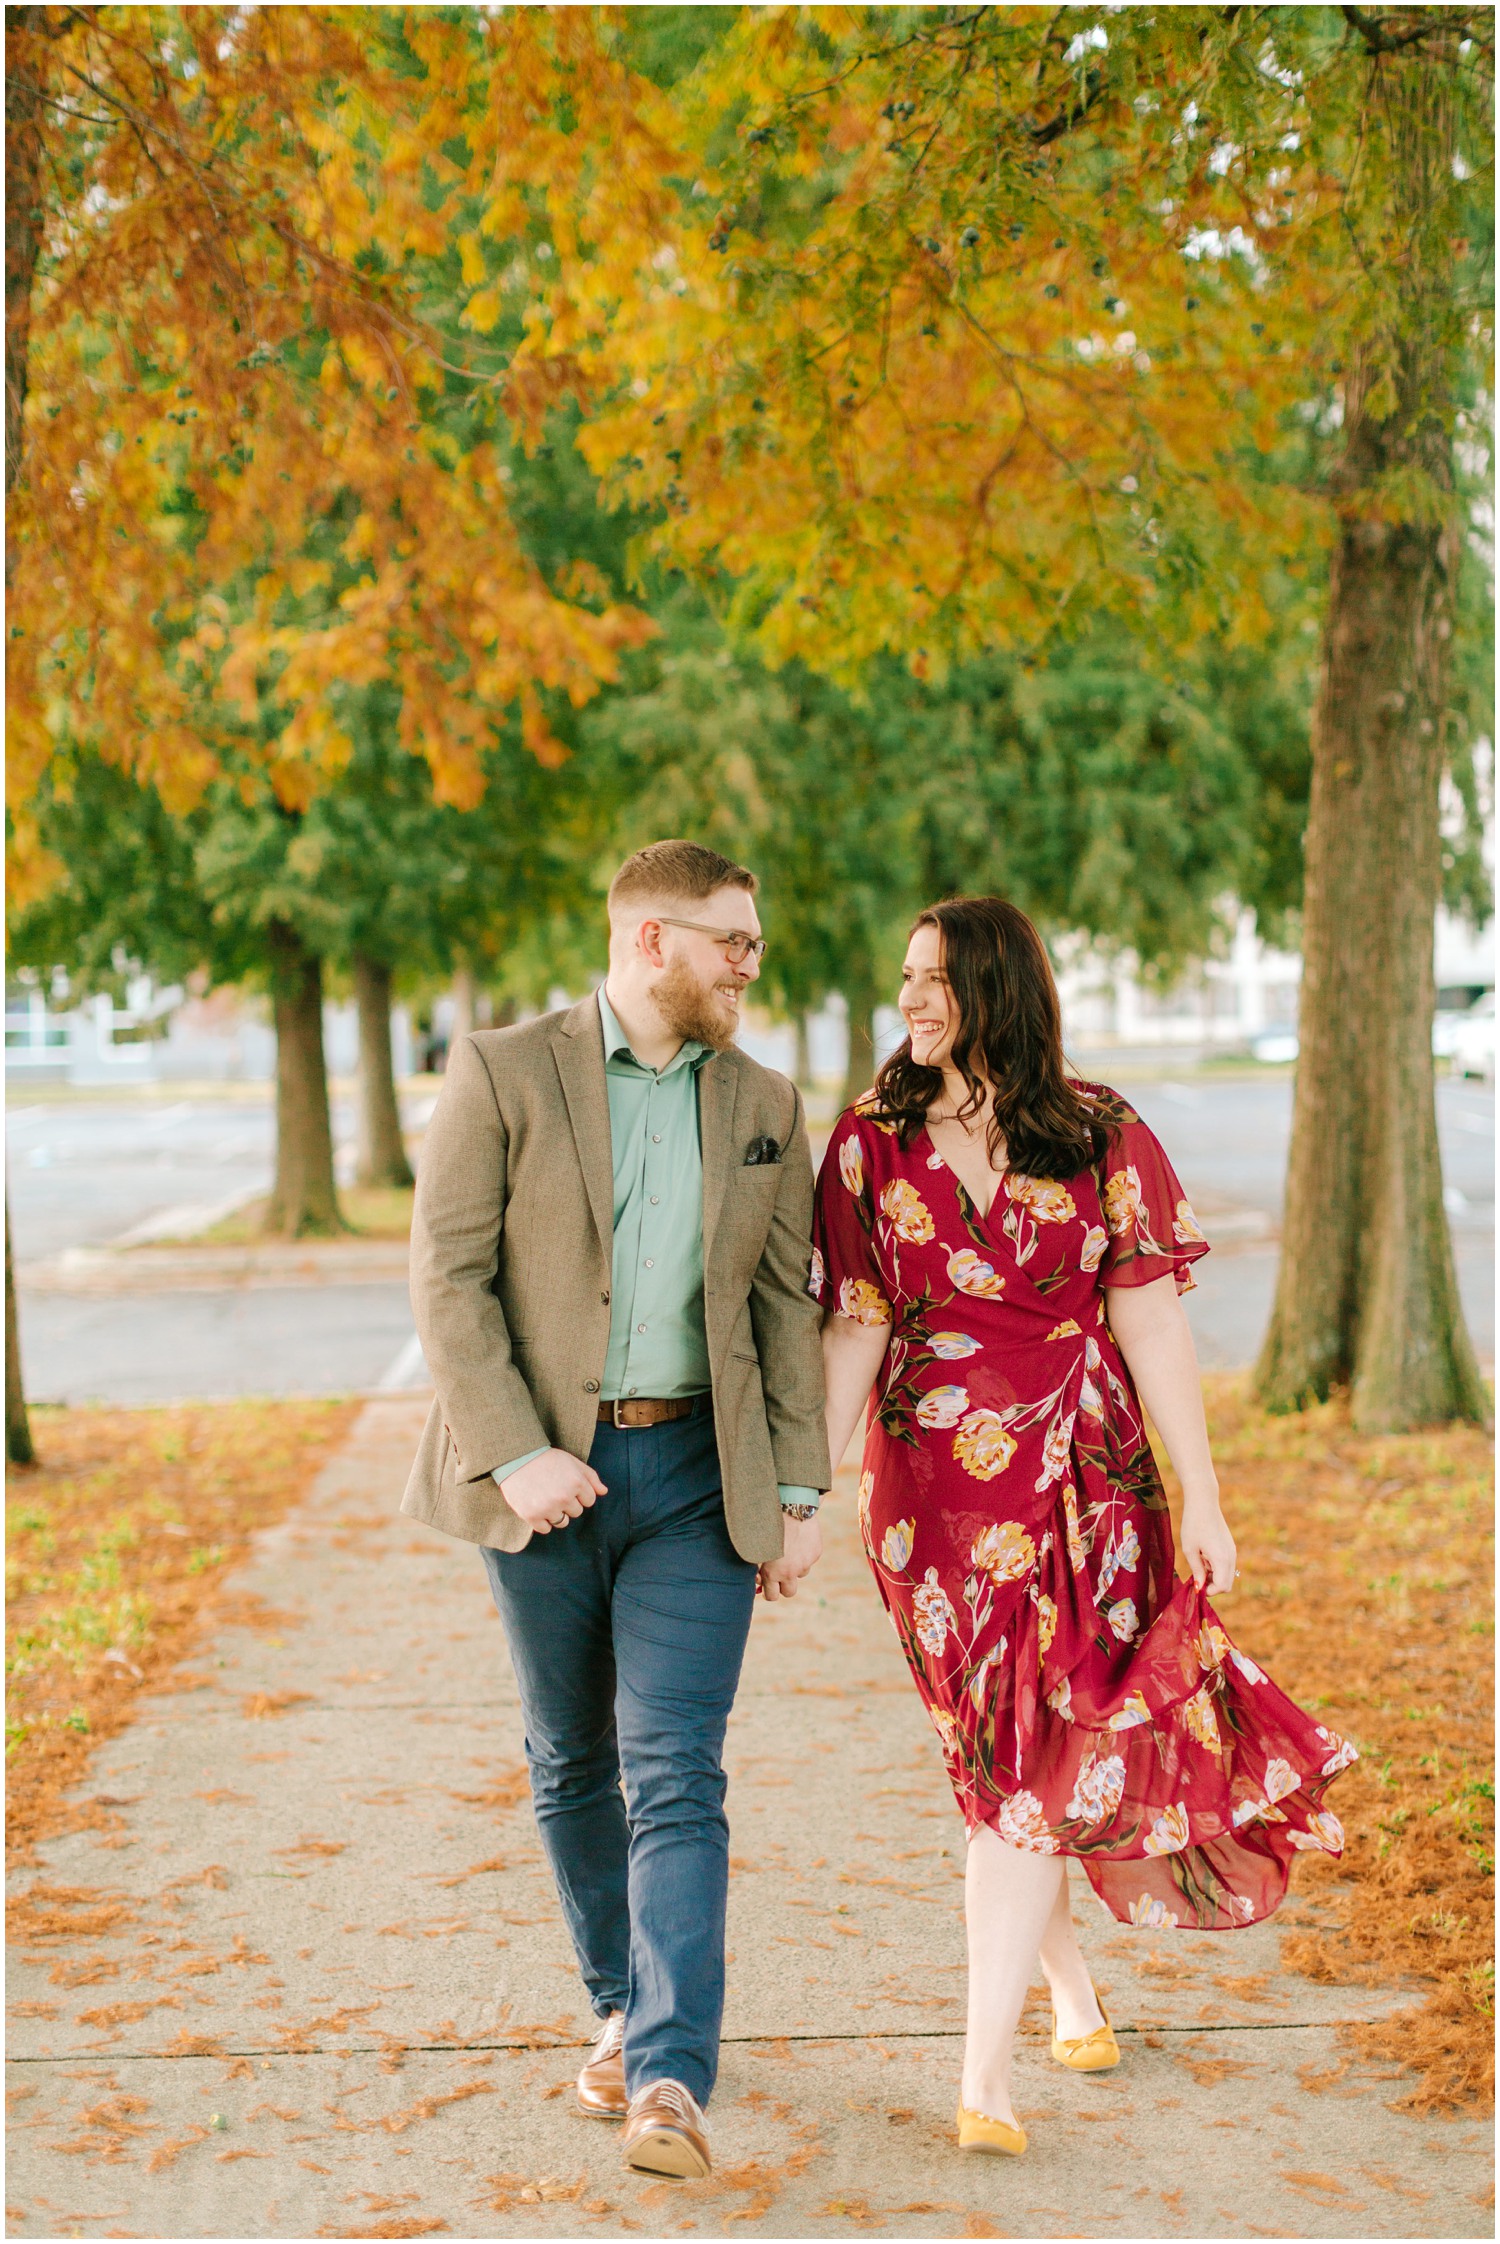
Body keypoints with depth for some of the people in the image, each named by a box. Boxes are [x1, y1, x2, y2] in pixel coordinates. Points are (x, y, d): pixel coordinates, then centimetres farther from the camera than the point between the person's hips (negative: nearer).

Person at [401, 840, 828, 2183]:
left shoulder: (763, 1107, 8)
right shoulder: (503, 1075, -3)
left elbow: (787, 1307, 9)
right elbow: (449, 1279, -8)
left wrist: (797, 1495, 4)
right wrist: (513, 1454, -16)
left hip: (697, 1474, 1)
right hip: (545, 1469, -1)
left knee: (677, 1772, -8)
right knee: (572, 1764, 12)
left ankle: (672, 2081, -10)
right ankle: (623, 2008, 32)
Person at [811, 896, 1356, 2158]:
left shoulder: (1101, 1139, -1)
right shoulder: (873, 1142, 2)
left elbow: (1151, 1324, -3)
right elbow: (852, 1331, 1)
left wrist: (1202, 1496, -6)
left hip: (1083, 1482, -1)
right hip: (932, 1486, 1)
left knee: (1028, 1764, -6)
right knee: (1002, 1761, 8)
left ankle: (986, 2076, -2)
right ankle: (1074, 1990, 33)